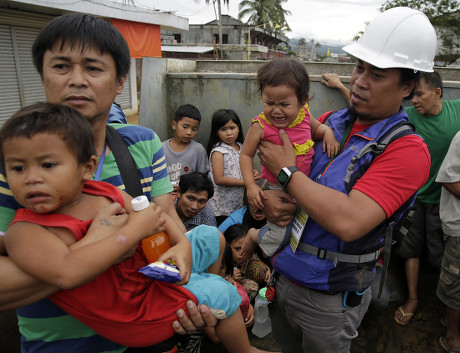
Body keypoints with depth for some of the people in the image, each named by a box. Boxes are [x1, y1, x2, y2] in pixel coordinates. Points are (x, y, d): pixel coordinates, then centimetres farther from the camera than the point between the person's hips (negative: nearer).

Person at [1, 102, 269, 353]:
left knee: (210, 236, 20)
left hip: (153, 268, 8)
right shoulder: (25, 232, -22)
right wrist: (134, 230, -35)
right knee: (222, 294, -8)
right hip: (136, 310, -7)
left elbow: (159, 219, 1)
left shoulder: (106, 193, -5)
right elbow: (67, 274, -40)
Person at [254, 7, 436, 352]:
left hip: (329, 300, -5)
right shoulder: (330, 122, 0)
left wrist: (286, 171, -22)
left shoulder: (407, 150, -19)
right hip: (284, 275, 6)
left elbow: (349, 223, -33)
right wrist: (270, 196, -14)